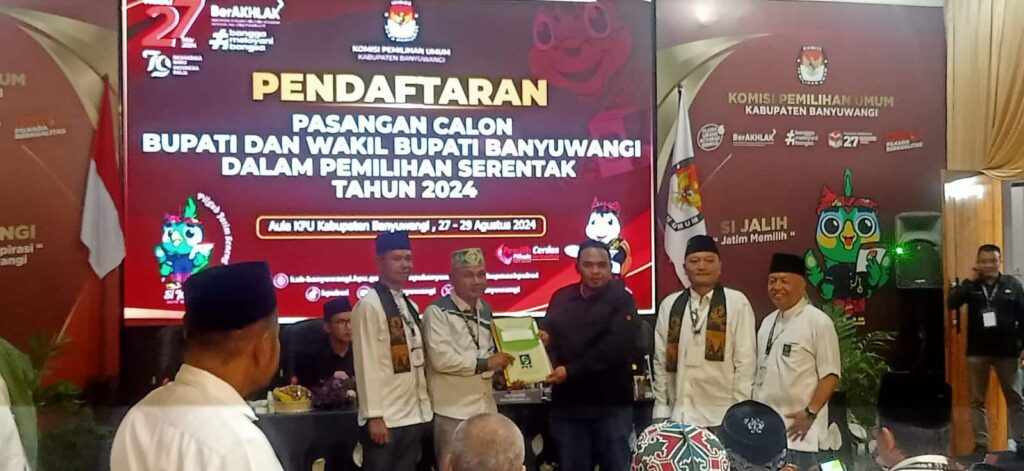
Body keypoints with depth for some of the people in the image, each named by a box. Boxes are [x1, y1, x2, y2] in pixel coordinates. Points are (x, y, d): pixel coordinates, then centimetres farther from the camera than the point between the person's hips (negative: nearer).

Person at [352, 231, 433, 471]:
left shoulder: (410, 306, 12)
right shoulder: (369, 305, -12)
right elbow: (367, 365, -16)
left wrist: (424, 408, 12)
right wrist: (374, 416, -18)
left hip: (415, 415, 7)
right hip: (386, 418, -7)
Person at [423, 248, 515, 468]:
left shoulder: (486, 311, 13)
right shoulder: (437, 311, -10)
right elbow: (441, 359, -20)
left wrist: (505, 370, 4)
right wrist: (484, 363, -16)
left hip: (486, 407, 7)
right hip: (453, 411, -7)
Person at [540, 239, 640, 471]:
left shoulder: (622, 299, -3)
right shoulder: (561, 298, 8)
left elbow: (618, 348, -15)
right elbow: (549, 339, 11)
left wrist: (571, 371, -17)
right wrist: (544, 340, -14)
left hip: (610, 405, -3)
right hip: (568, 404, 3)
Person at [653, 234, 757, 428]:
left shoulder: (736, 302, -3)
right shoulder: (669, 305, 6)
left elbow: (745, 361, -3)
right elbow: (660, 361, 9)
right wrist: (661, 409, 6)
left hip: (722, 417, -3)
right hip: (679, 415, 3)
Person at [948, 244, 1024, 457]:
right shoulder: (971, 285, 3)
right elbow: (952, 303, -14)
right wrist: (971, 280, -15)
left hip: (1006, 351, 0)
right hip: (977, 351, 1)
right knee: (977, 400, 6)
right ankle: (981, 444, 14)